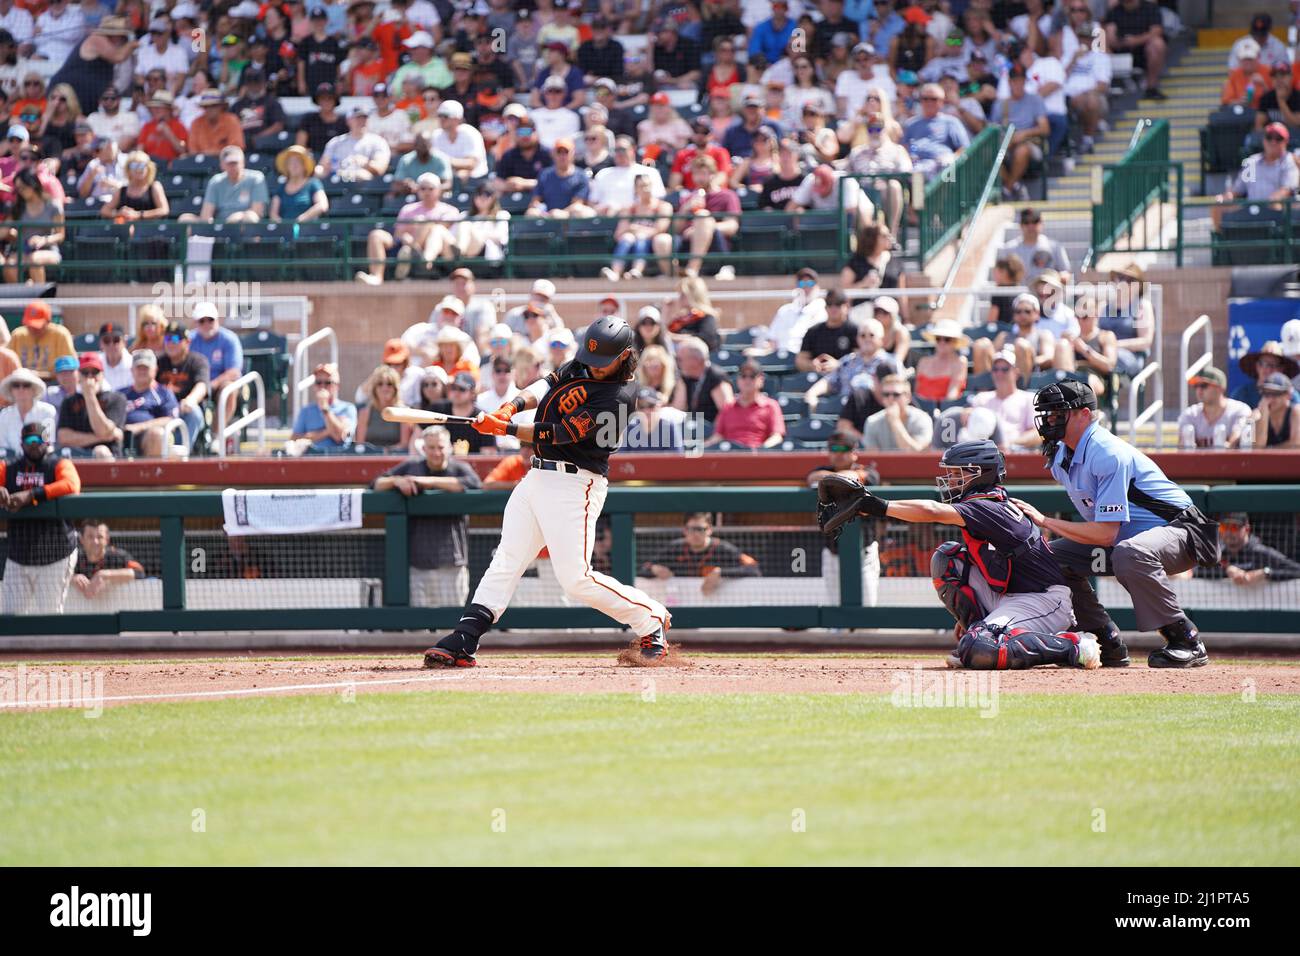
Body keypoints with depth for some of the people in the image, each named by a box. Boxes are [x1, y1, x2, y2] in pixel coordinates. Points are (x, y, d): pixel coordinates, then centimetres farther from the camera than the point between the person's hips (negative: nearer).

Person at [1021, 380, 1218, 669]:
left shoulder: (1108, 455, -26)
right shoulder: (1061, 457, 3)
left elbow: (1106, 533, -30)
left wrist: (1044, 521, -25)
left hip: (1180, 531, -10)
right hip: (1126, 537, 10)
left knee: (1129, 553, -41)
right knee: (1051, 557, 2)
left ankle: (1187, 642, -28)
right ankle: (1109, 645, 4)